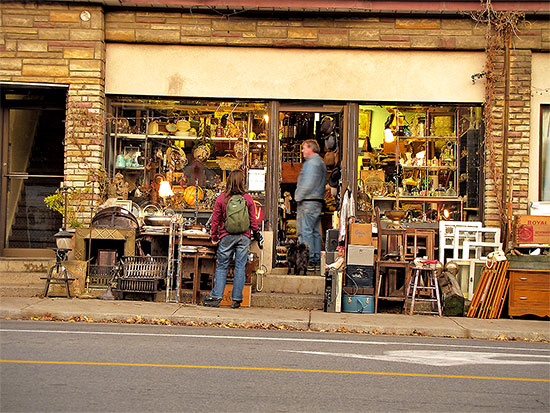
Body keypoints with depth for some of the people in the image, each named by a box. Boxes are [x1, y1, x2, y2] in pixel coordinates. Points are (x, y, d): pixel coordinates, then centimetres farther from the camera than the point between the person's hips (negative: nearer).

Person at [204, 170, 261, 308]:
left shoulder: (221, 198, -3)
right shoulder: (248, 198, -1)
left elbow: (215, 219, 2)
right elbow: (253, 220, 5)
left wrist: (214, 236, 12)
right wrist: (256, 235, 19)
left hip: (226, 236, -1)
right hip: (244, 237, 1)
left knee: (221, 267, 6)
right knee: (240, 267, 4)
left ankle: (216, 297, -1)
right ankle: (237, 299, 5)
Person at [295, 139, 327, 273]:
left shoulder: (311, 162, -11)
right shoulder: (320, 162, 20)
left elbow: (308, 183, -19)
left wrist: (298, 197, -8)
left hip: (308, 202, -10)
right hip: (318, 201, 10)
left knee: (305, 232, -9)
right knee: (315, 232, 10)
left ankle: (309, 261, -11)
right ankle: (317, 262, 11)